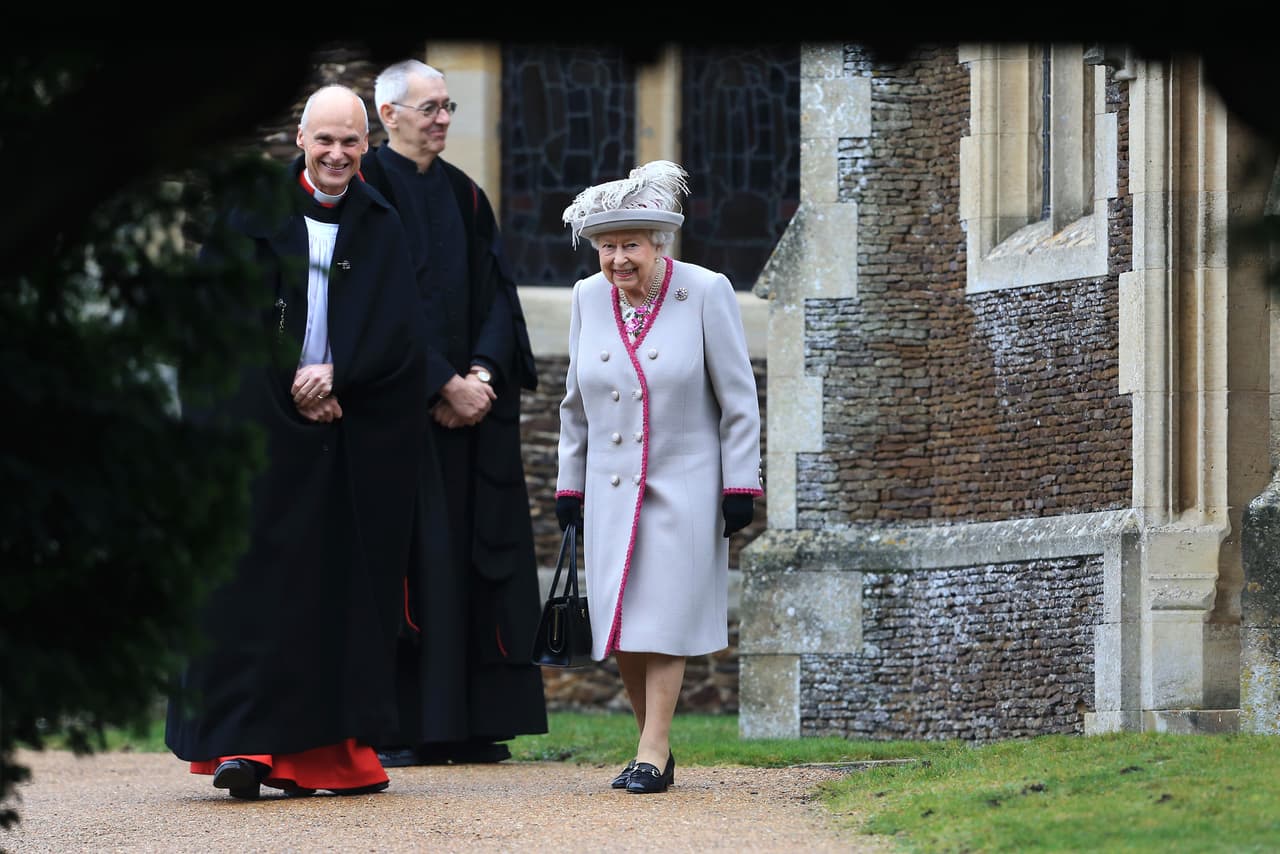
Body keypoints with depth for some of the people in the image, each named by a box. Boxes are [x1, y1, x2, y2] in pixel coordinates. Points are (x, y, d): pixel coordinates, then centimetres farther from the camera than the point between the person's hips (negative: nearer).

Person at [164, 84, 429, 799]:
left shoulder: (384, 229, 10)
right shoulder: (254, 213, 4)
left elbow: (400, 331, 2)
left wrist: (335, 374, -13)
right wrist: (293, 383, -11)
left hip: (361, 431, 3)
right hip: (266, 415, -2)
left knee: (348, 581, 1)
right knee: (262, 576, -8)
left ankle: (334, 745, 4)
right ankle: (246, 740, -11)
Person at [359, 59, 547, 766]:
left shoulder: (464, 196, 16)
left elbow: (494, 292, 10)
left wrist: (482, 376, -8)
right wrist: (444, 387, -15)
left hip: (470, 402, 6)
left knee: (467, 558, 3)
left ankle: (464, 723, 5)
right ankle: (395, 726, -6)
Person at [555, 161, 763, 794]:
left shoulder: (706, 293, -8)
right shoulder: (588, 298, 5)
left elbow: (738, 399, -4)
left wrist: (740, 486, -7)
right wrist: (568, 485, 13)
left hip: (685, 486, -4)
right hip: (611, 489, 4)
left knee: (664, 617, -10)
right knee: (621, 625, 1)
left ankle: (654, 753, -7)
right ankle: (655, 747, 12)